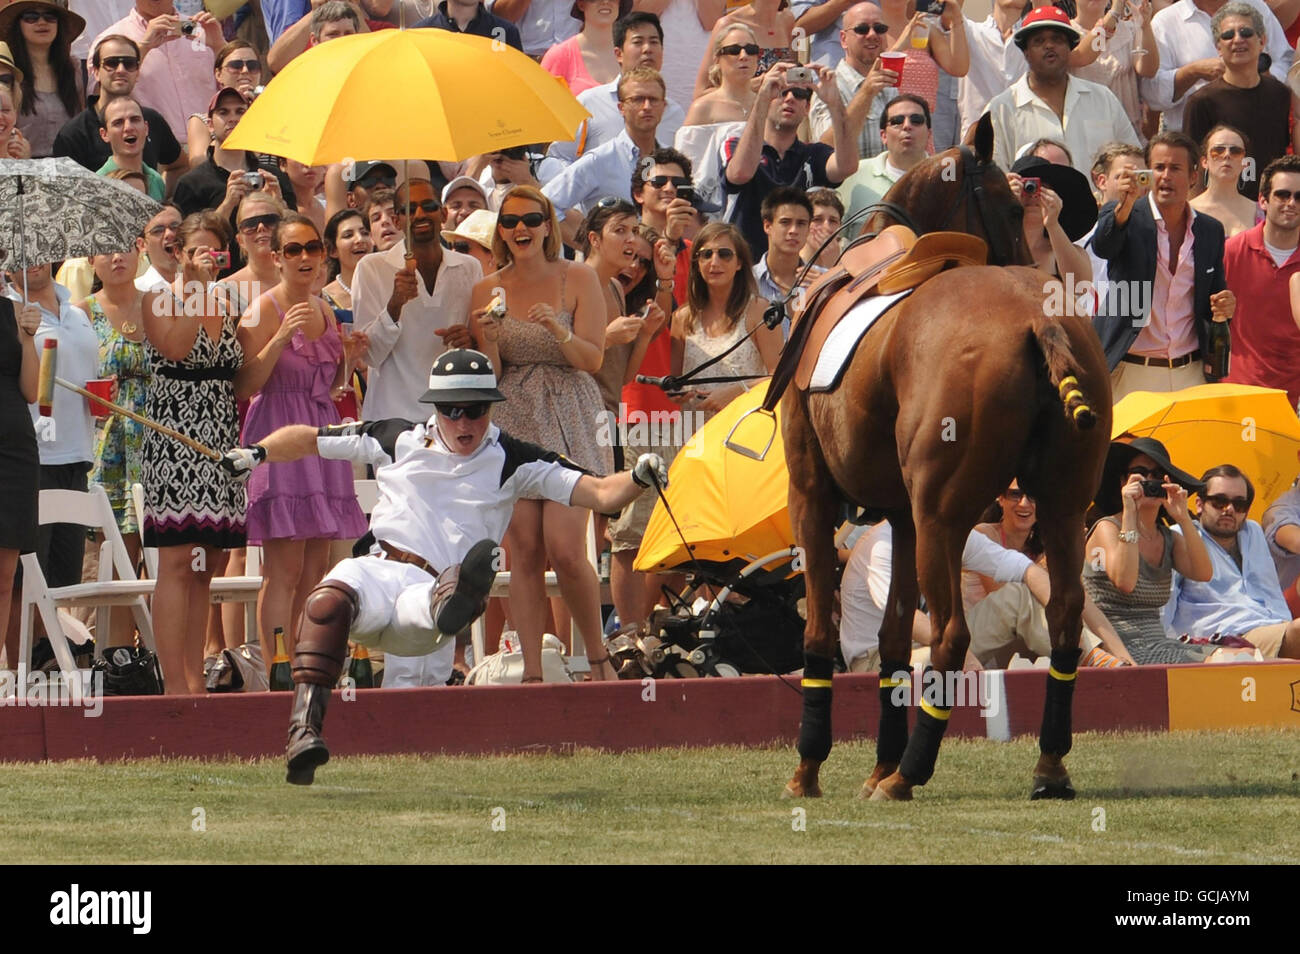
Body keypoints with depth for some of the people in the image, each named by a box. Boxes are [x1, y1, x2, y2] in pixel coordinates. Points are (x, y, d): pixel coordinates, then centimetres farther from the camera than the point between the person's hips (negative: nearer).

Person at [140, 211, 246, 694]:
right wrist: (194, 287, -17)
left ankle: (195, 680, 10)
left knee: (205, 568, 7)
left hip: (220, 441, 7)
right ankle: (174, 685, -14)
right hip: (173, 437, -6)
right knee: (177, 562, -12)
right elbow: (174, 347, -21)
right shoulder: (159, 299, -1)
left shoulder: (226, 305, 17)